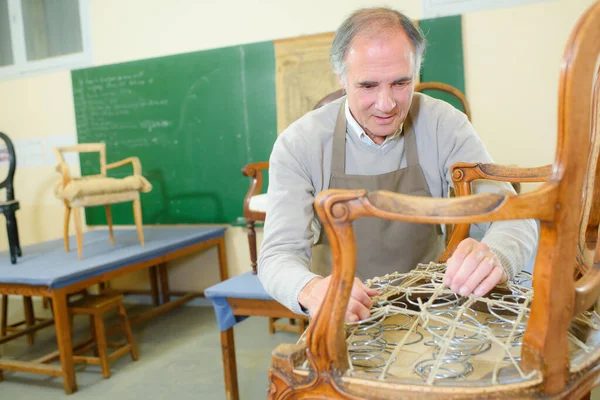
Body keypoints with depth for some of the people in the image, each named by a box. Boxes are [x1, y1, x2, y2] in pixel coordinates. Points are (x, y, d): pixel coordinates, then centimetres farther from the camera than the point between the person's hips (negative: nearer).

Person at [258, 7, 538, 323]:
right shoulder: (299, 144, -10)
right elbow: (278, 254, -14)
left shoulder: (444, 125, -6)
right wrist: (311, 290, -39)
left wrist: (494, 258, -35)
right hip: (343, 321, 0)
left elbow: (512, 217, -10)